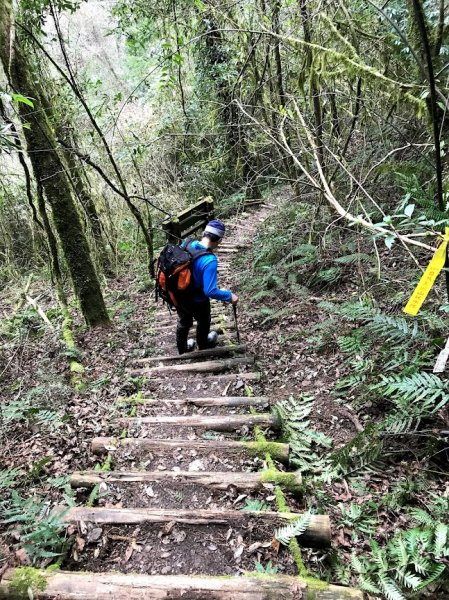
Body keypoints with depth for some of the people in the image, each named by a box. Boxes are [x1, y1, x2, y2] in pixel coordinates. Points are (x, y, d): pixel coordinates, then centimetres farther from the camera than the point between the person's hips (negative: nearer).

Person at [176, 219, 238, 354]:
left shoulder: (186, 244, -15)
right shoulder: (210, 260, -35)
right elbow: (210, 291, -35)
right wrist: (229, 296, -20)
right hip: (197, 301, -5)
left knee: (183, 322, 31)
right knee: (203, 323, 28)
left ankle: (182, 348, 56)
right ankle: (204, 345, 57)